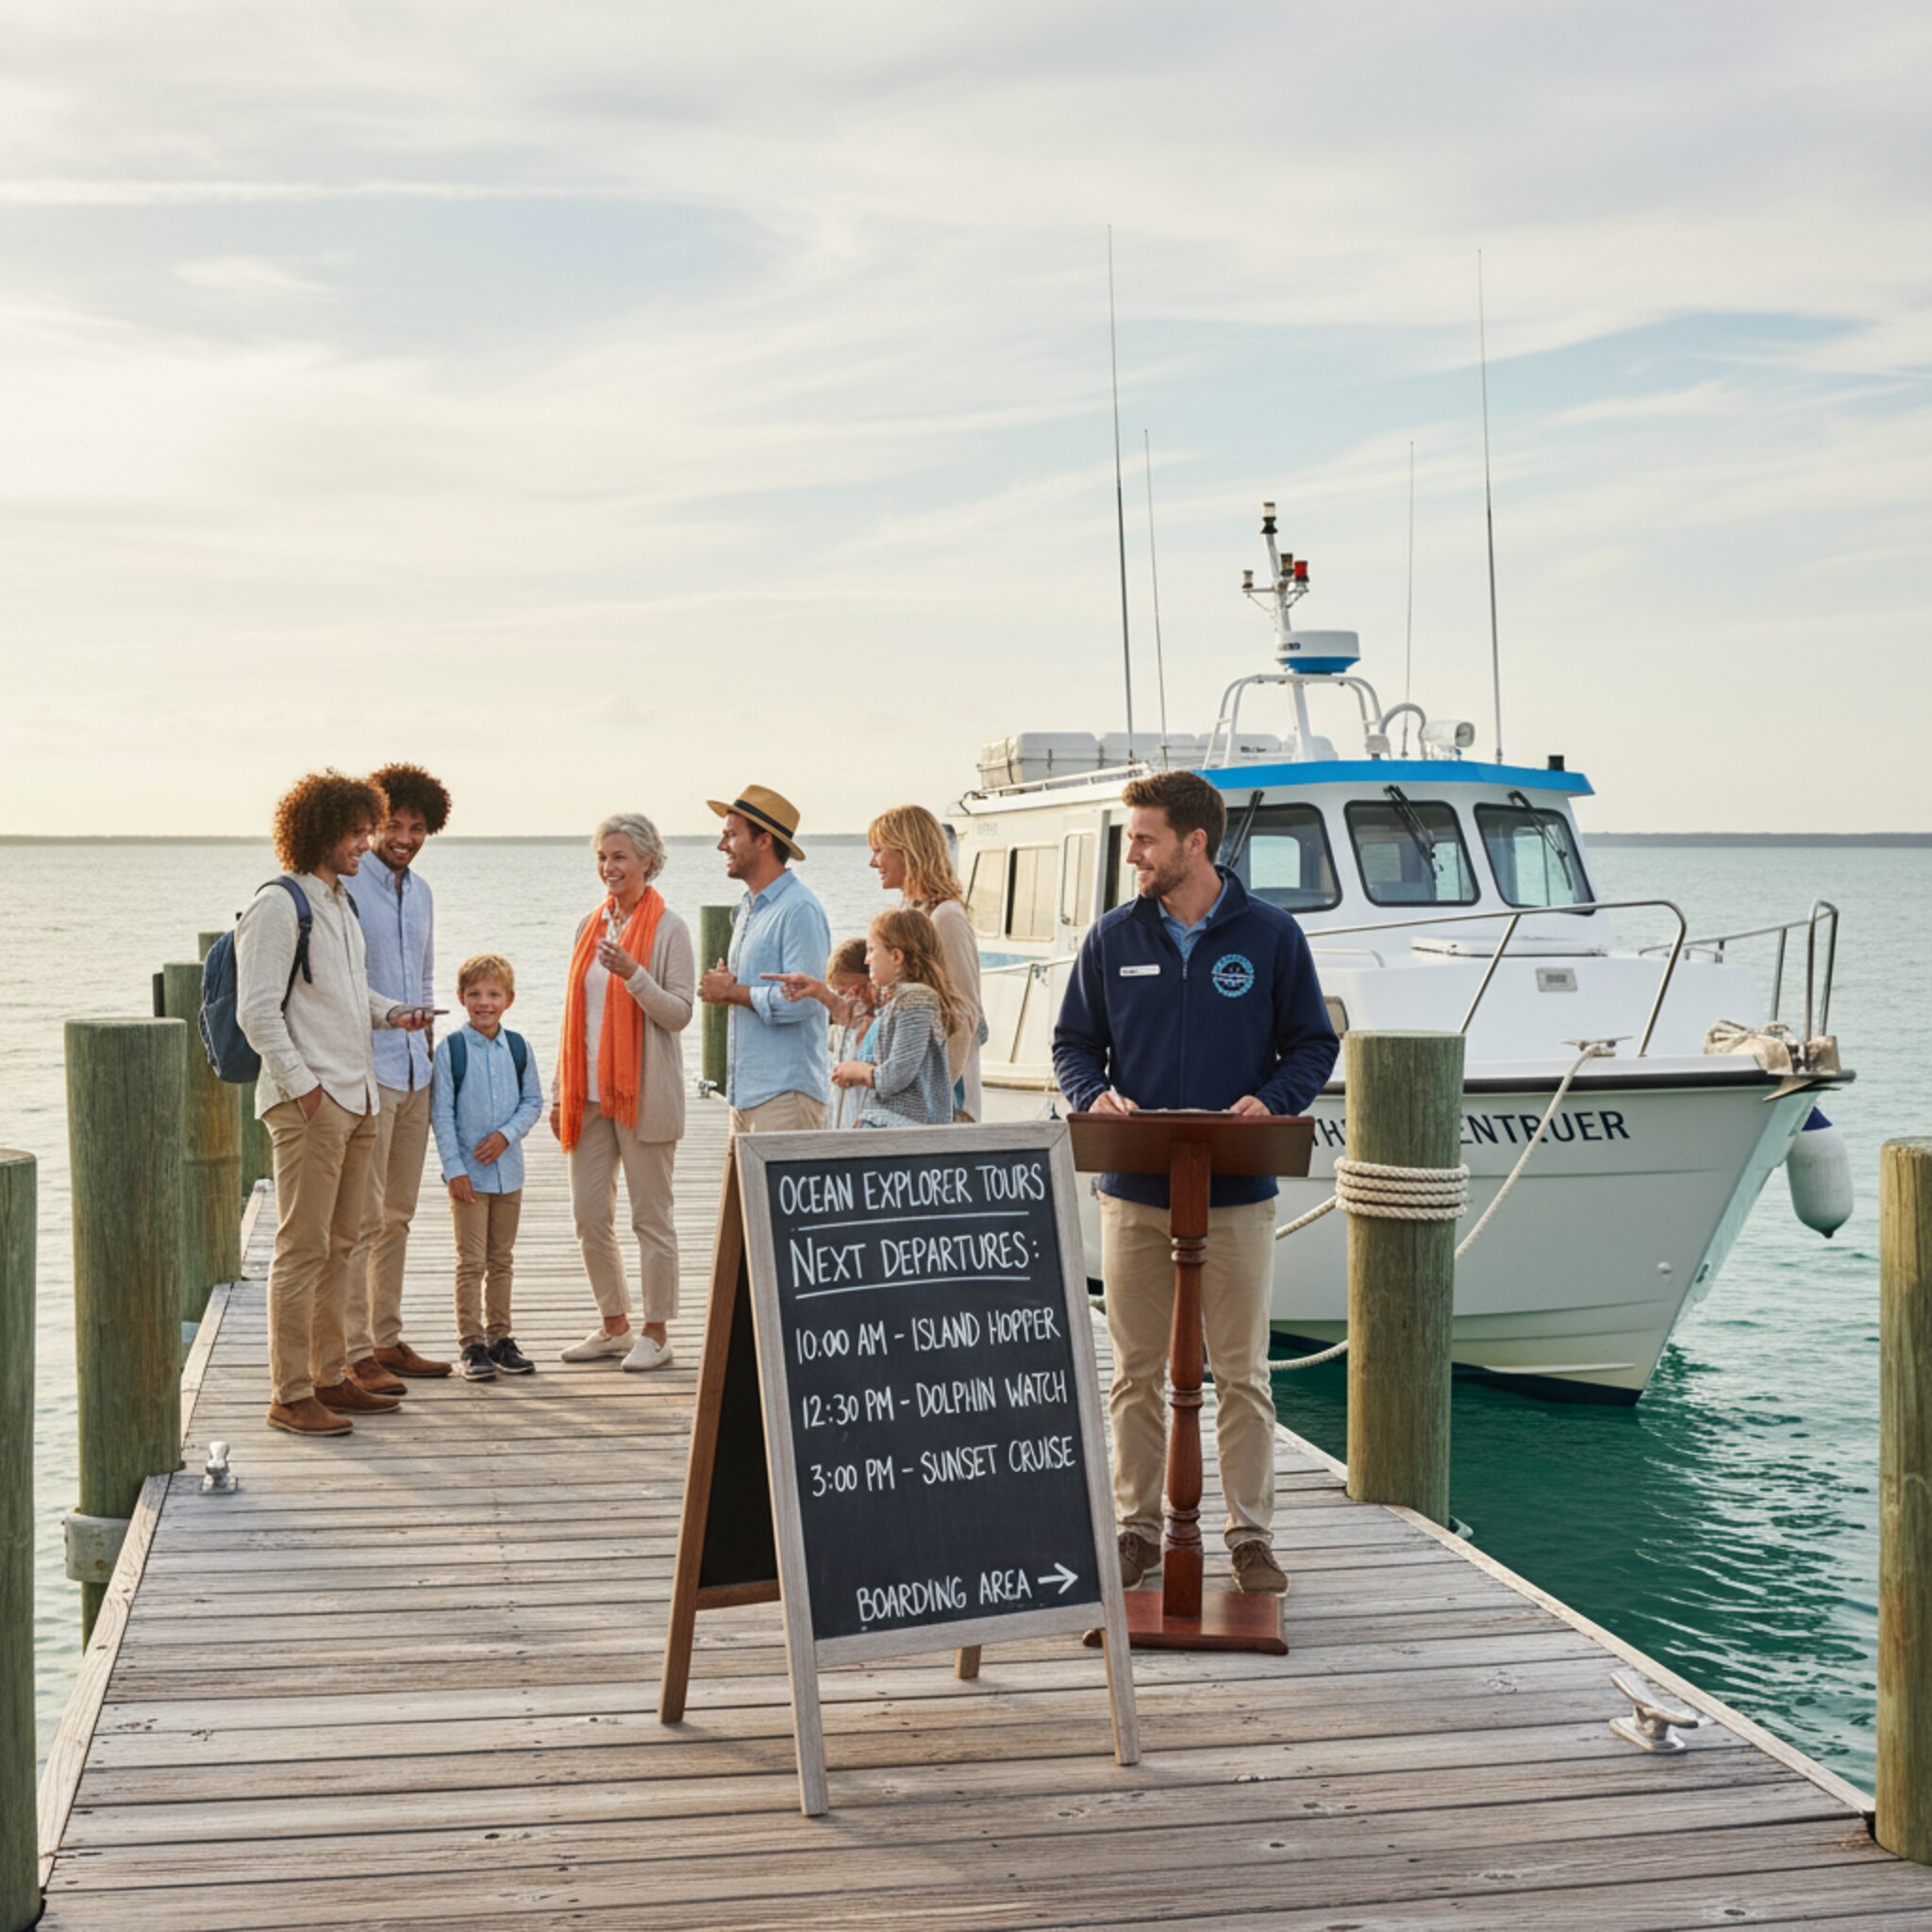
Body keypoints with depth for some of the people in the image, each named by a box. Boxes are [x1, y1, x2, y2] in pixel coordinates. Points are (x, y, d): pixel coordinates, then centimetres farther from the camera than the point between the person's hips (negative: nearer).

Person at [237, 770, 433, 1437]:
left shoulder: (340, 900, 17)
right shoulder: (278, 905, -10)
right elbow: (257, 1011, -15)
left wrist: (390, 1012, 10)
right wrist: (301, 1084, -17)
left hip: (357, 1097, 9)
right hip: (308, 1103, -9)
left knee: (338, 1245, 14)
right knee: (302, 1248, -6)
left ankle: (330, 1377, 22)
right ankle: (289, 1395, -2)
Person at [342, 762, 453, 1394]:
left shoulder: (421, 892, 15)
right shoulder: (346, 885, -9)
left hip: (415, 1072, 8)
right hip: (363, 1070, -8)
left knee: (398, 1217, 13)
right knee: (363, 1218, -7)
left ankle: (387, 1340, 21)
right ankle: (355, 1353, -3)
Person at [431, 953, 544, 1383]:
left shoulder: (518, 1047, 3)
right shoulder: (451, 1049, -6)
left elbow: (533, 1100, 8)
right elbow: (441, 1113, -7)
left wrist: (507, 1134, -10)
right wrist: (454, 1169, -11)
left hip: (508, 1170, 4)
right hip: (467, 1174, -4)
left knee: (502, 1260, 12)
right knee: (471, 1262, -3)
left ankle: (500, 1337, 21)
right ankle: (472, 1344, 3)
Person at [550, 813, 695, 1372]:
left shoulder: (668, 928, -5)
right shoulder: (591, 925, 13)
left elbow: (680, 1013, -9)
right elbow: (574, 1011, 17)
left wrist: (634, 975, -24)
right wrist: (560, 1089, 14)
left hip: (644, 1091, -6)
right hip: (589, 1091, 6)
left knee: (651, 1216, 0)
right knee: (589, 1213, 8)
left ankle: (657, 1333, 10)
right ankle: (614, 1327, 22)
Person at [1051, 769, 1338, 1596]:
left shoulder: (1270, 935, 0)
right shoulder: (1112, 937, 6)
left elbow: (1312, 1045, 6)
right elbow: (1074, 1043, 12)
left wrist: (1271, 1100, -13)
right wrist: (1096, 1094, -9)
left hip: (1236, 1194, -2)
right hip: (1134, 1192, 2)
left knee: (1242, 1374, 4)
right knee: (1136, 1373, 8)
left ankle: (1252, 1536, 14)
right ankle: (1138, 1527, 19)